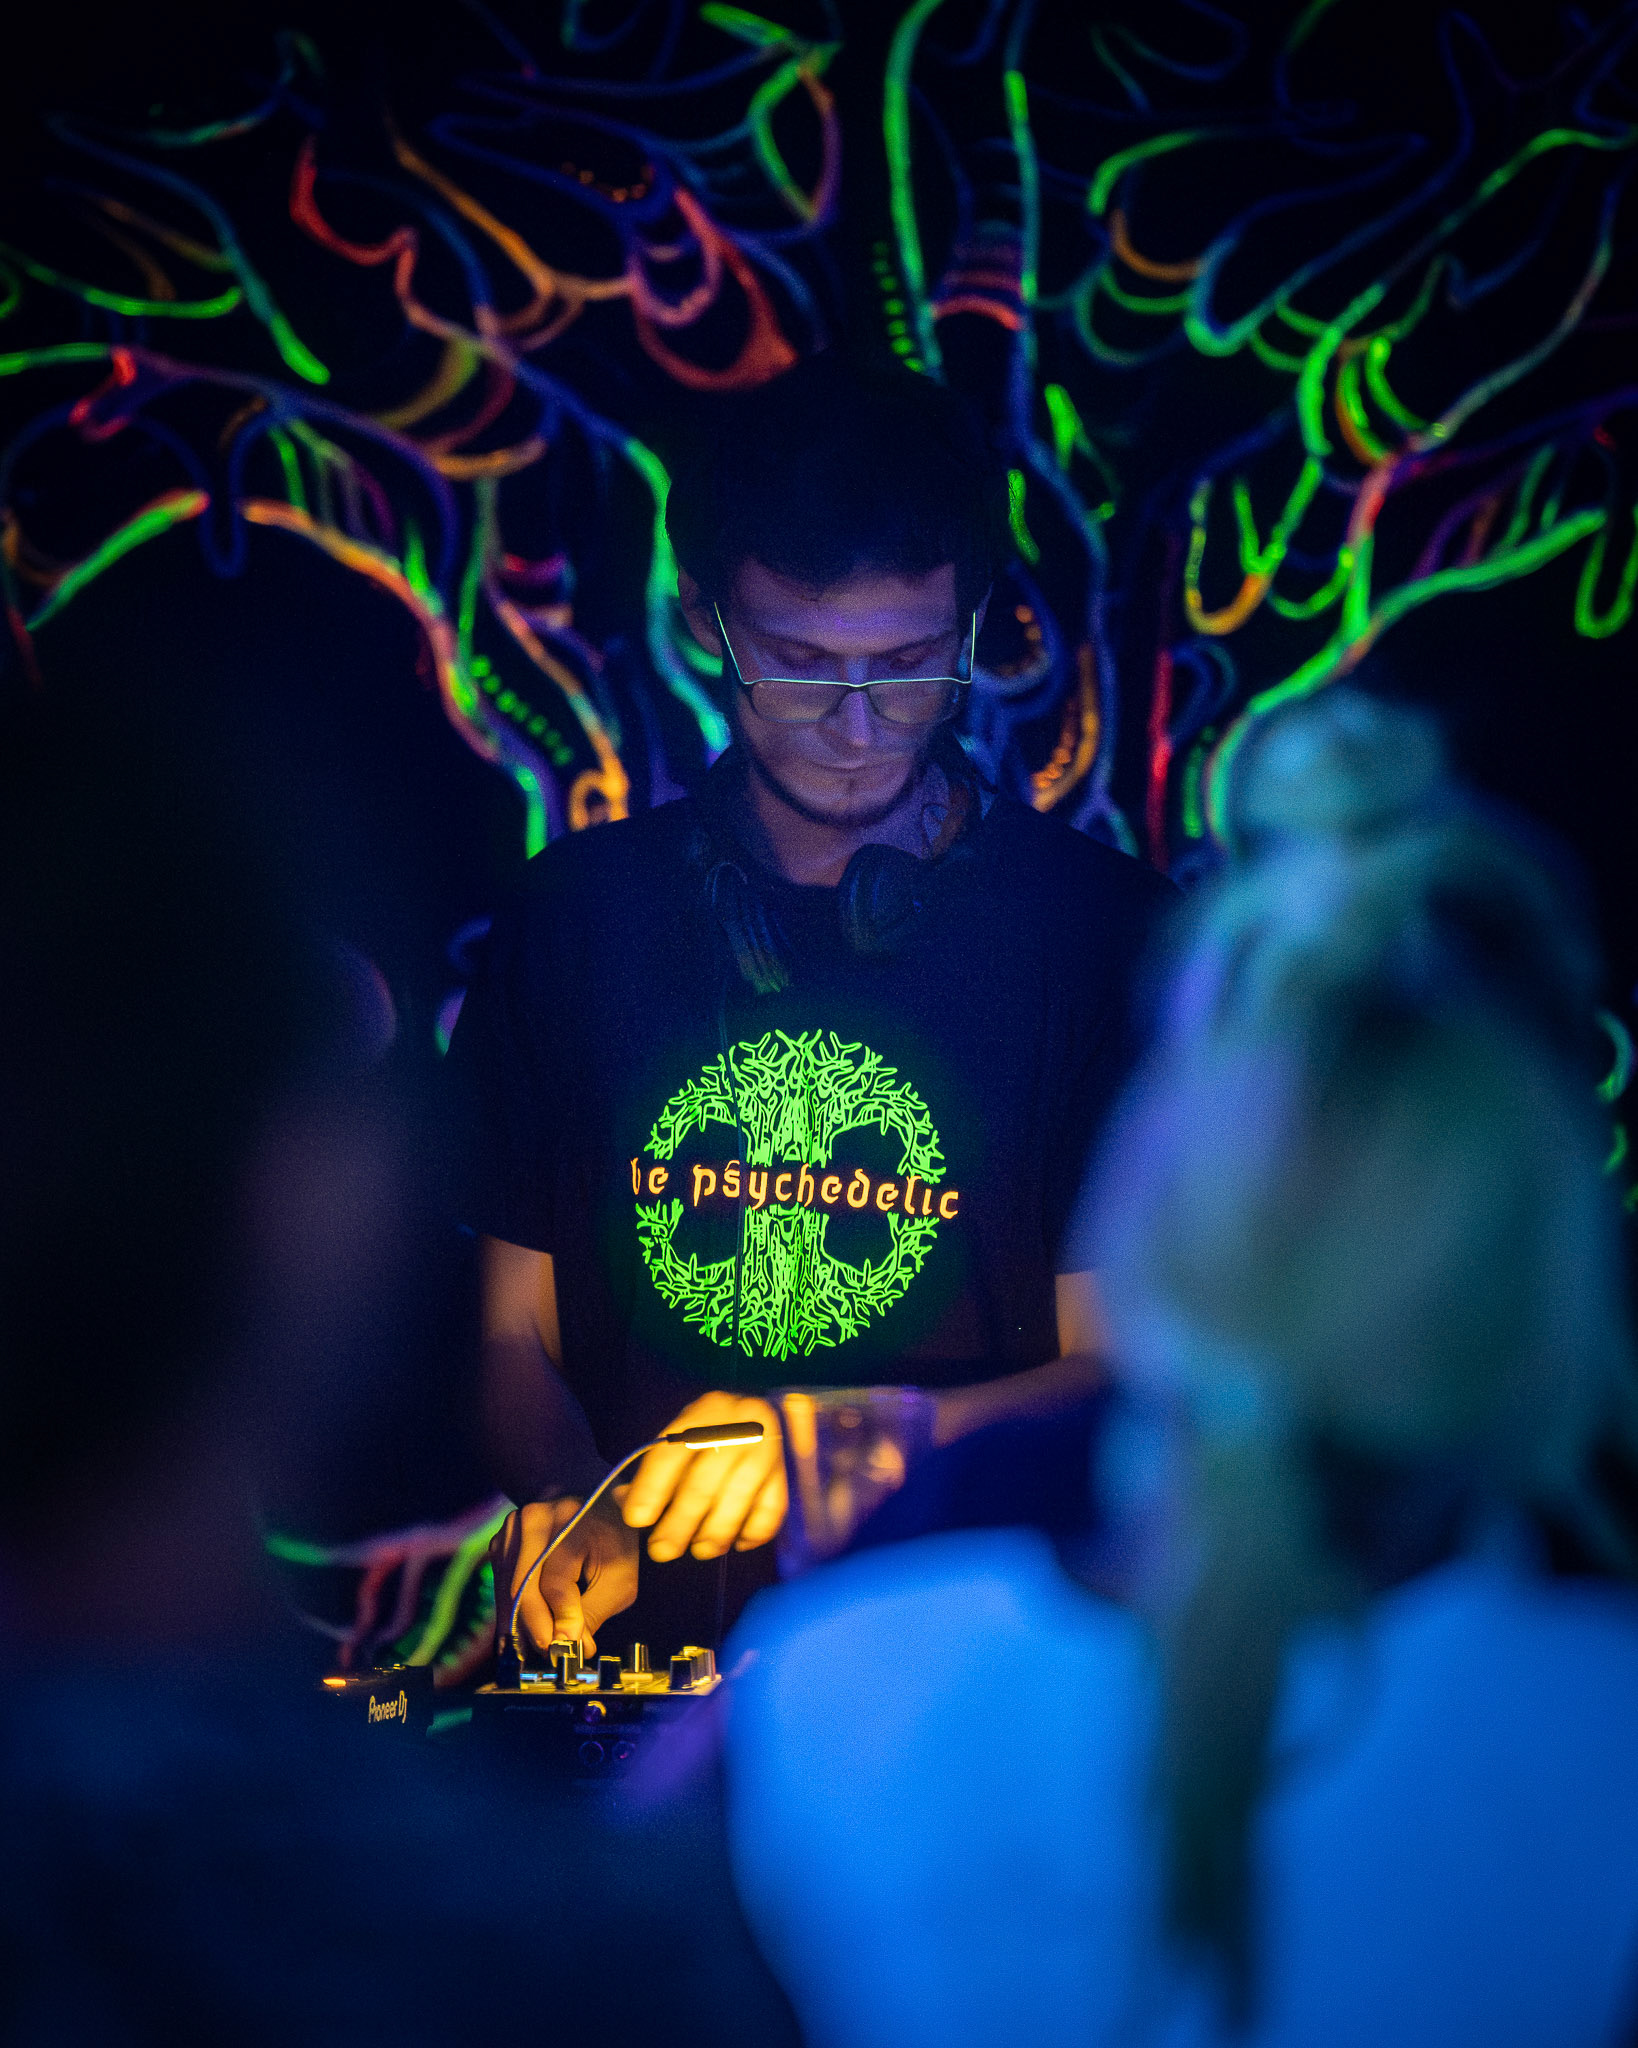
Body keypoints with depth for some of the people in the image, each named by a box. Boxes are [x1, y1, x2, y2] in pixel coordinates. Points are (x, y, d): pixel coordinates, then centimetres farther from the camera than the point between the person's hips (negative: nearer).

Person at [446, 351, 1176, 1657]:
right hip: (645, 1666, 2)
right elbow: (516, 1332, 13)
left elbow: (1124, 1366, 1)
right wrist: (566, 1500, -7)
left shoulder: (1109, 929, 1)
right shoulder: (581, 913, 9)